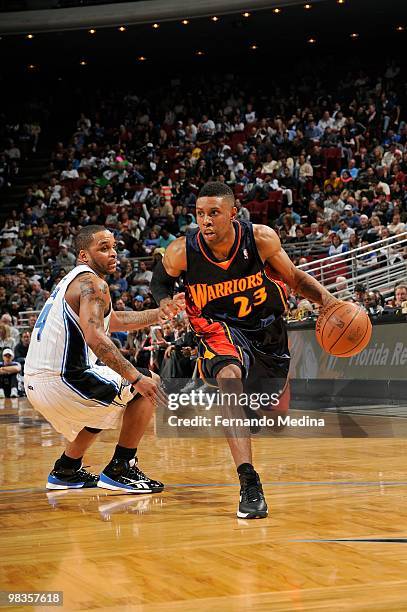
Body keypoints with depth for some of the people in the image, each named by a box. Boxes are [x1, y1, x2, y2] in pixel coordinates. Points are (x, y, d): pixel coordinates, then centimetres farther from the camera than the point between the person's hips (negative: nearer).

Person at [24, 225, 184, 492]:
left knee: (103, 405, 35)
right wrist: (136, 378, -27)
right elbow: (95, 338, -26)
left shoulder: (73, 281, 21)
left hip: (35, 383, 10)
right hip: (62, 380, -10)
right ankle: (119, 470, 1)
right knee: (148, 385, 2)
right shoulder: (92, 282, -10)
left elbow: (117, 321, 33)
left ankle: (66, 471, 35)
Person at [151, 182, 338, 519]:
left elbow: (294, 277, -5)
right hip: (220, 327, -2)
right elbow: (160, 280, 1)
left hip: (265, 325, 2)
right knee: (230, 376, -37)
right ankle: (249, 482, -37)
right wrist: (164, 301, -21)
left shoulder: (261, 238, -22)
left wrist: (324, 296, -23)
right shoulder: (182, 251, -22)